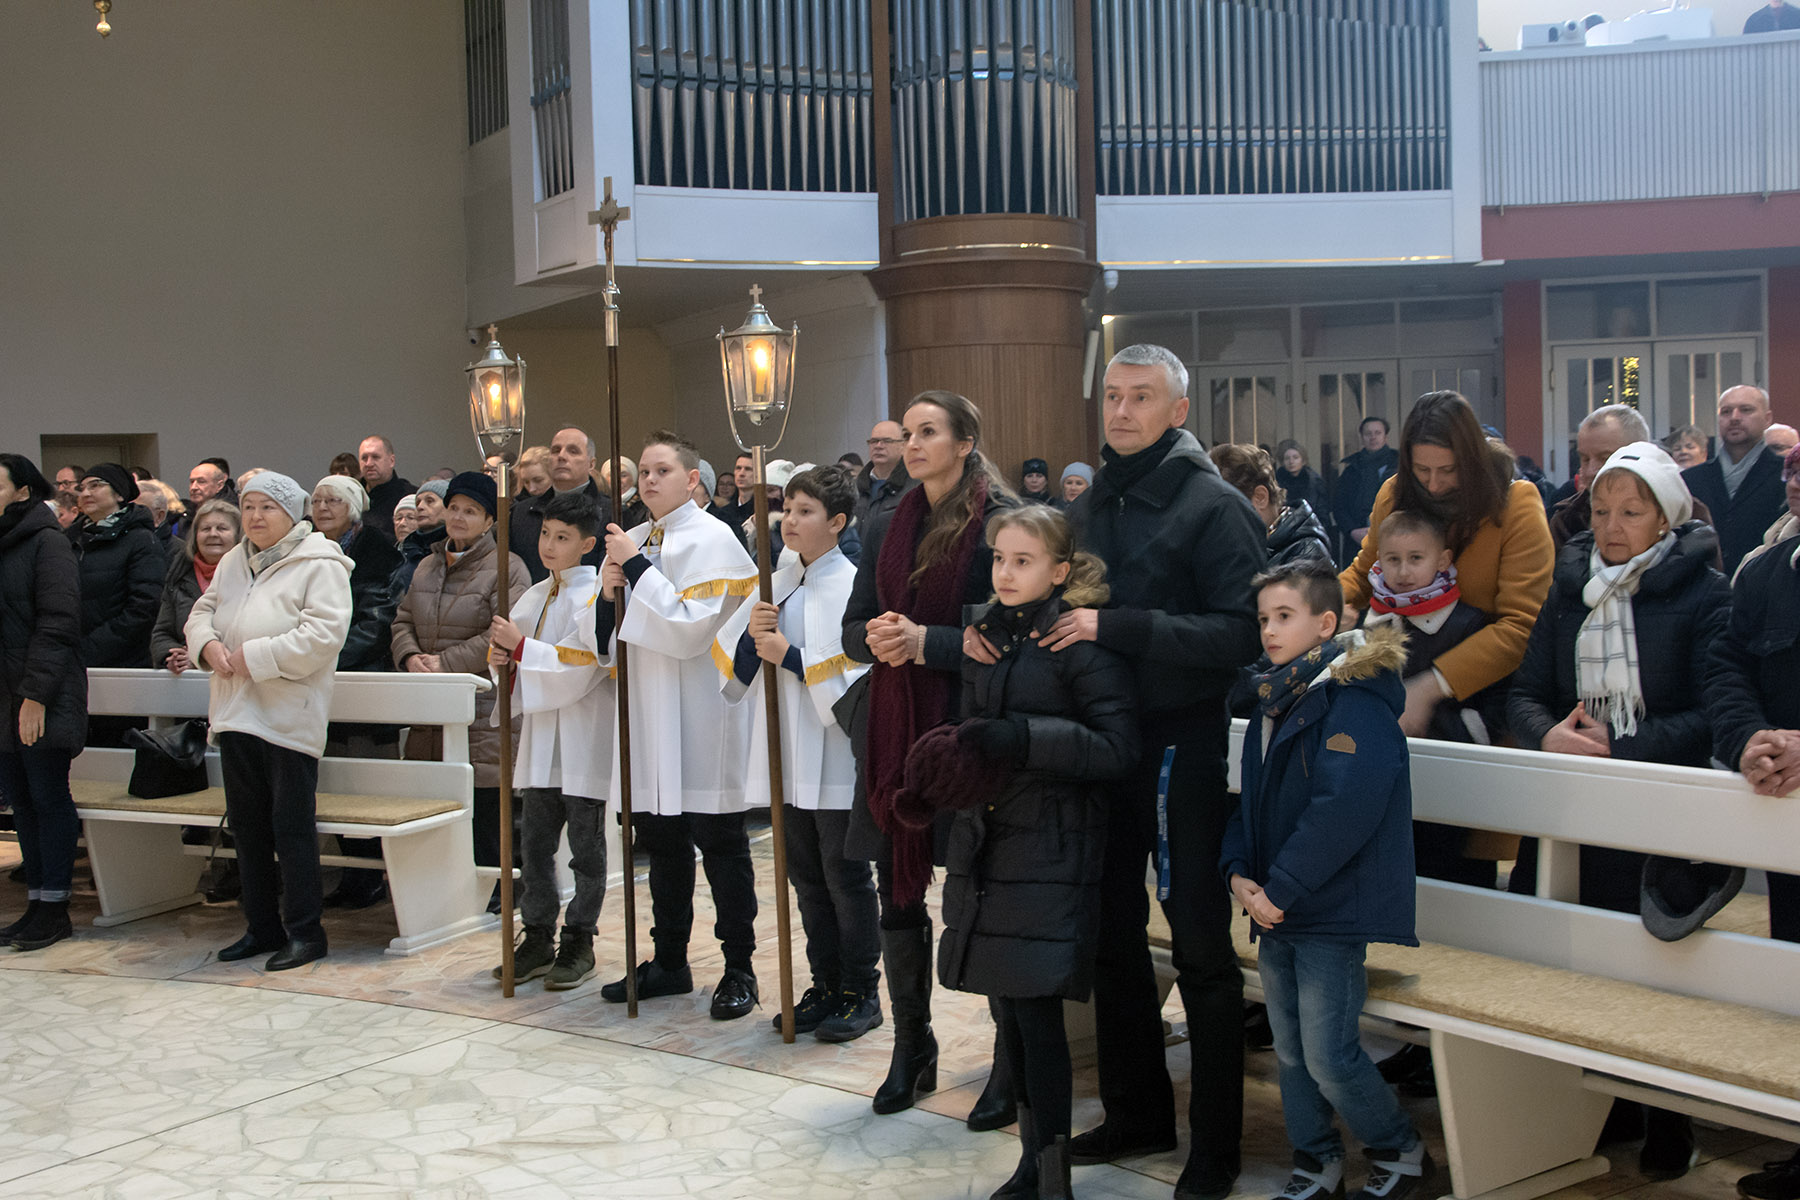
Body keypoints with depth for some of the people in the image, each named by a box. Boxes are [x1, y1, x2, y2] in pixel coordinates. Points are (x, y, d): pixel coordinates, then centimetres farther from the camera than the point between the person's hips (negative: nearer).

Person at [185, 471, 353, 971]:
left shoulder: (319, 564, -8)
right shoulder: (233, 562, 15)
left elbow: (323, 634, -18)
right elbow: (202, 612, 20)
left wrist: (255, 657, -18)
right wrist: (208, 645, -3)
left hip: (289, 716, -8)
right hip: (236, 713, 8)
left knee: (293, 826, -3)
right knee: (247, 825, 13)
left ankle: (304, 931, 5)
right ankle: (262, 926, 24)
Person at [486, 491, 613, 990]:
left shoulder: (595, 595, -9)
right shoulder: (535, 596, 13)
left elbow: (580, 667, -19)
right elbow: (521, 666, 18)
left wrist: (521, 648, -18)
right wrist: (501, 659, -4)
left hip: (585, 742, -7)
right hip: (541, 740, 7)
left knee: (586, 846, 4)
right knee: (535, 845, 11)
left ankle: (579, 941, 13)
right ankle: (538, 939, 20)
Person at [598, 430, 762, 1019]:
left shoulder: (713, 540, -9)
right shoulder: (633, 541, 12)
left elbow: (692, 629, -20)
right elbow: (620, 635, 17)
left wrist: (638, 570, -18)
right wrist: (610, 592, -3)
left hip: (700, 718, -7)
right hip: (649, 714, 7)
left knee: (719, 844, 0)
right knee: (660, 841, 13)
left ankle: (739, 969, 10)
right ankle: (669, 962, 25)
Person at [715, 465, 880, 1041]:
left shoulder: (854, 587, -11)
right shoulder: (778, 584, 9)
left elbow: (860, 676, -19)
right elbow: (735, 670, 11)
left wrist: (791, 656, -18)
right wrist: (751, 636, -9)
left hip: (839, 761, -7)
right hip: (791, 757, 7)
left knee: (846, 877, 3)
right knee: (807, 879, 14)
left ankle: (861, 993, 16)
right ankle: (826, 987, 27)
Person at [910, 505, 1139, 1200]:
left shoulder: (1085, 640, -8)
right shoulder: (987, 635, 12)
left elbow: (1117, 748, -15)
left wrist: (1020, 738, -21)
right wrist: (948, 766, 3)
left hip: (1052, 848, -6)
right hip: (985, 841, 6)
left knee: (1035, 1007, -9)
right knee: (1007, 1008, 10)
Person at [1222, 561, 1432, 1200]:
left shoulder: (1353, 699, -15)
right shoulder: (1274, 702, 13)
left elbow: (1343, 810, -24)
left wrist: (1280, 890, -21)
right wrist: (1239, 874, -1)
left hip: (1330, 910, -8)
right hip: (1274, 909, 8)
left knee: (1327, 1056, -4)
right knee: (1290, 1051, 14)